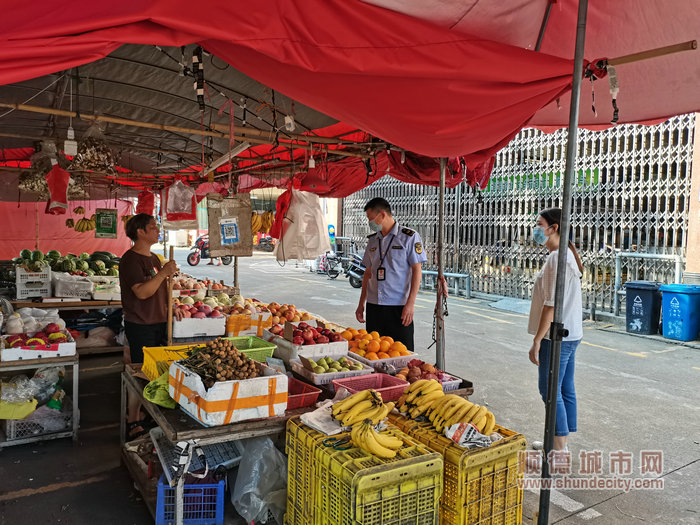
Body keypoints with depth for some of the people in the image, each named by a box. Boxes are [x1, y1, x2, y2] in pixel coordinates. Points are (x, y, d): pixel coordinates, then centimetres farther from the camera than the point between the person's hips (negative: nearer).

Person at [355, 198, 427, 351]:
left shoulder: (409, 237, -4)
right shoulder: (373, 240, 14)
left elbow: (416, 271, -8)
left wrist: (410, 303, -15)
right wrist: (361, 303, 14)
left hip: (399, 306, -5)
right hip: (374, 306, 5)